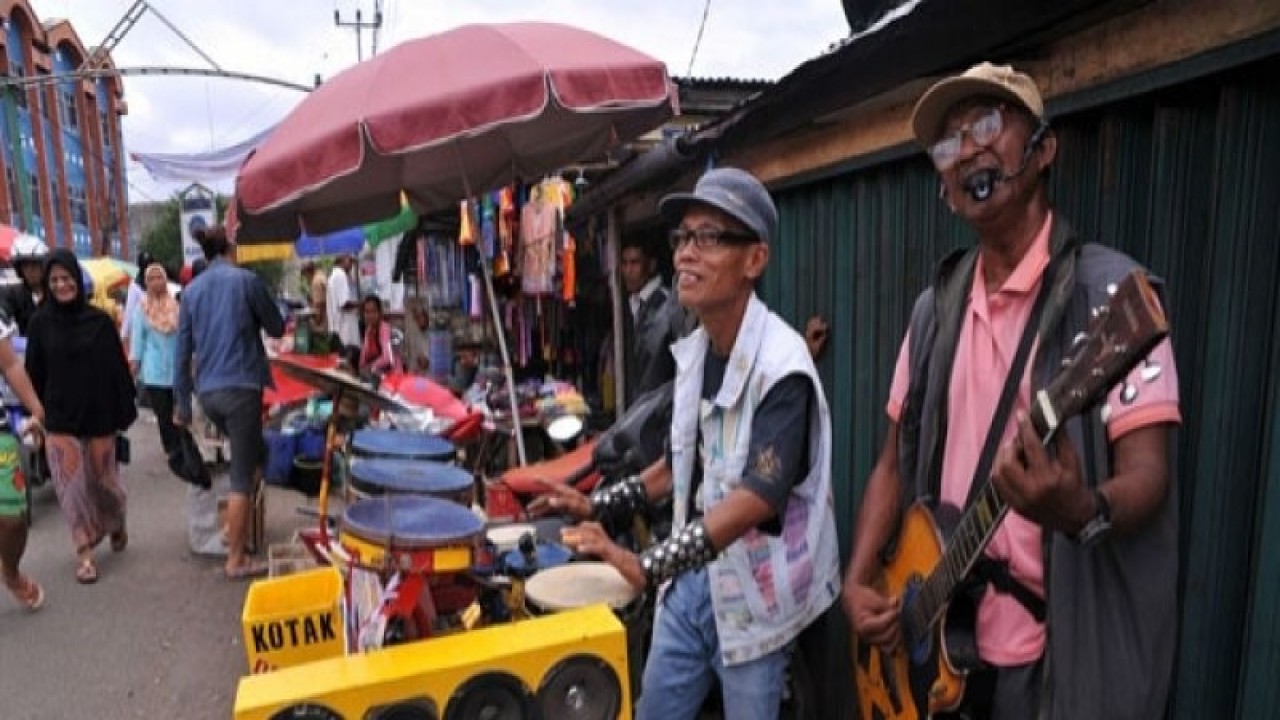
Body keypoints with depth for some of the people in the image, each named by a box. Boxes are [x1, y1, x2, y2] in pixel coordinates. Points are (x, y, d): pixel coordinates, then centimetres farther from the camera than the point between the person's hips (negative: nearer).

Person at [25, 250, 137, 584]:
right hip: (59, 418, 1)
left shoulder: (100, 321, -3)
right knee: (72, 485, -1)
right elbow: (34, 374, 4)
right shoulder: (39, 323, 0)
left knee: (104, 479, 10)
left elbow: (118, 368, -2)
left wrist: (126, 409, -3)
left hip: (99, 414, 0)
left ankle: (116, 524, 38)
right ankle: (84, 552, 8)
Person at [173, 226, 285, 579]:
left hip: (207, 391, 6)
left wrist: (181, 402, 16)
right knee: (242, 474, -1)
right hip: (240, 387, -6)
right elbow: (277, 328, 5)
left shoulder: (191, 290, 11)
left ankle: (234, 530, 30)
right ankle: (236, 560, 4)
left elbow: (182, 351, 11)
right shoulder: (245, 280, -3)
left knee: (245, 458, 26)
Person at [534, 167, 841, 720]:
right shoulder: (692, 350, 2)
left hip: (753, 593, -6)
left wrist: (648, 566, -38)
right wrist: (599, 508, 8)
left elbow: (760, 495, -31)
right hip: (691, 578, 7)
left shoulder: (781, 365, -22)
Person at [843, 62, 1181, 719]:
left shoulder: (1108, 289, -13)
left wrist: (1082, 511, -38)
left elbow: (1147, 473, -16)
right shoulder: (936, 306, 4)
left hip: (1058, 655, -5)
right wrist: (858, 581, -2)